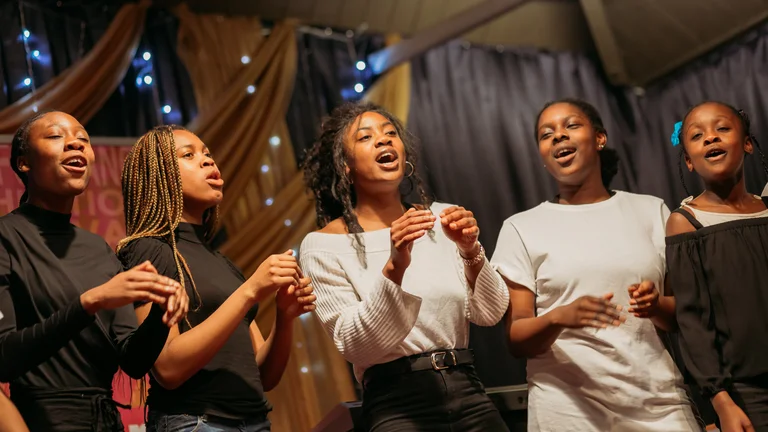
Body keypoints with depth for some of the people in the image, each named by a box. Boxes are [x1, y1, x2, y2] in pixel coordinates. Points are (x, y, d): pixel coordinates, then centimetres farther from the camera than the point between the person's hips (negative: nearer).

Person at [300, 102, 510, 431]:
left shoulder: (440, 219, 6)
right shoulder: (324, 245, -4)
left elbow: (490, 314, 2)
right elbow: (353, 346, -11)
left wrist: (471, 253, -15)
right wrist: (394, 269, -23)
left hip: (469, 394, 4)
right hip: (397, 405, -3)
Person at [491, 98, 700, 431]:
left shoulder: (651, 210, 9)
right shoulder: (521, 228, 4)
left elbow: (685, 316, 11)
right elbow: (517, 340, -1)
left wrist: (656, 307, -11)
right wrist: (559, 318, -20)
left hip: (657, 400, 1)